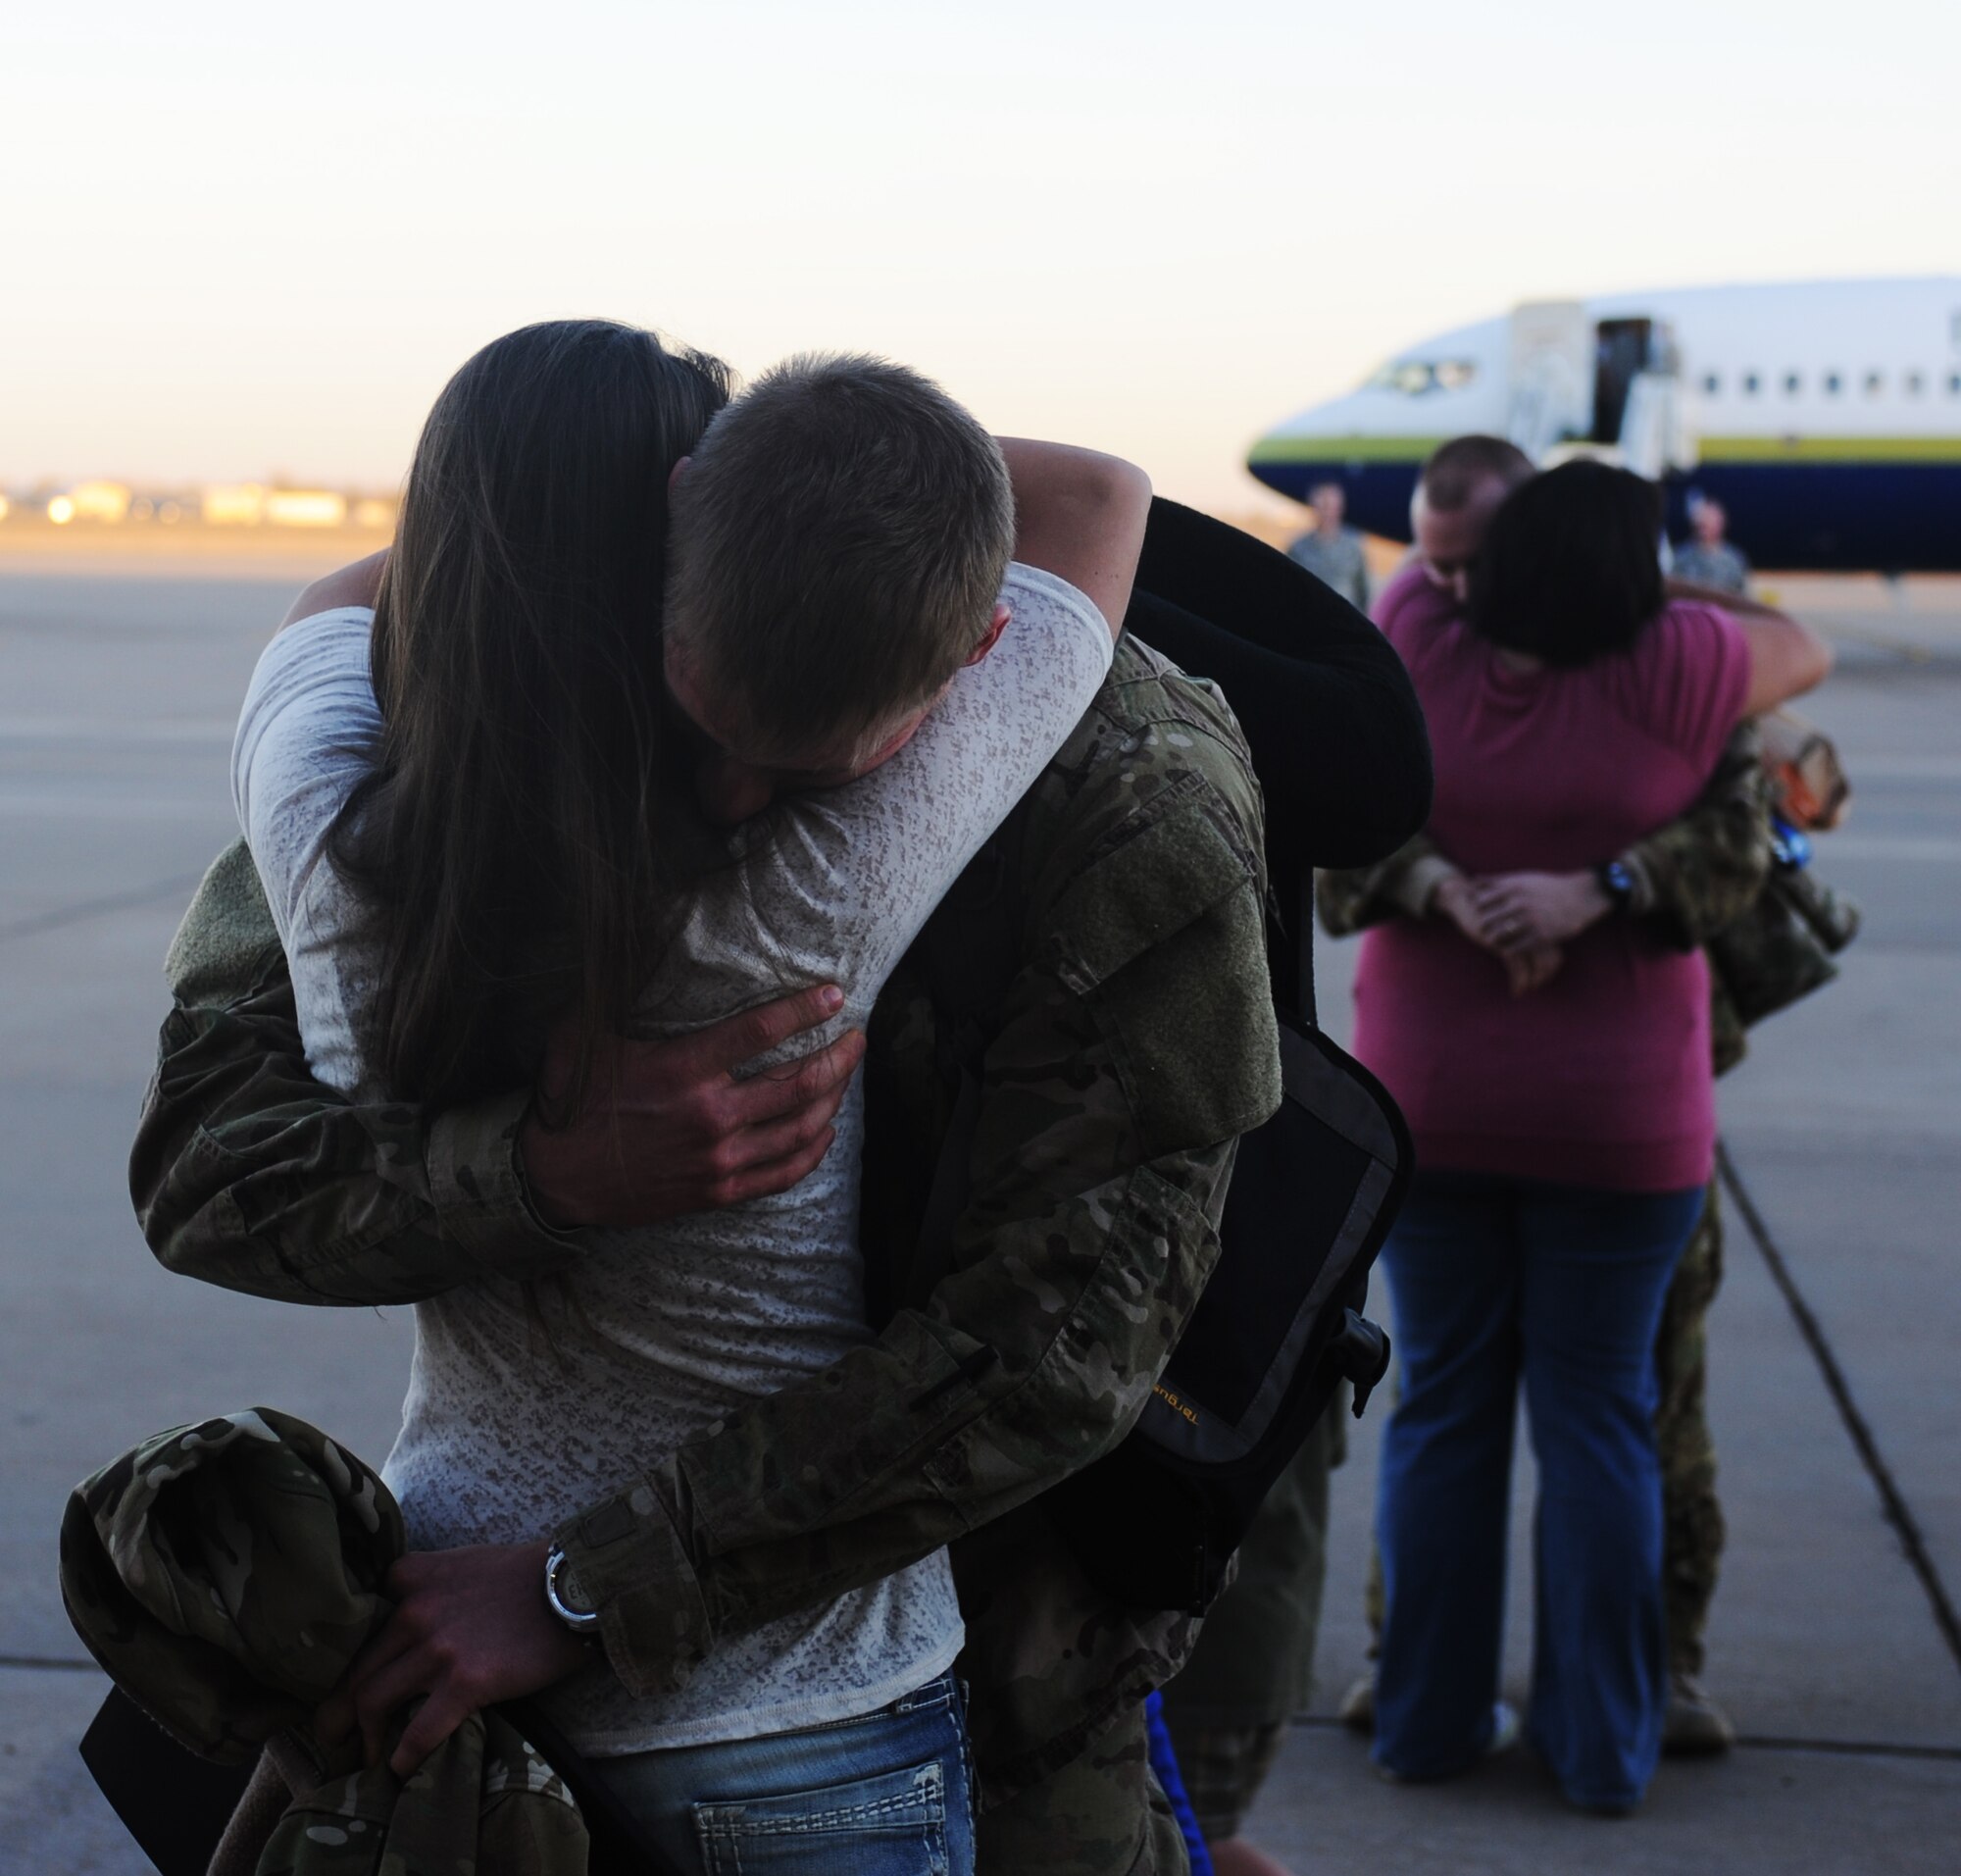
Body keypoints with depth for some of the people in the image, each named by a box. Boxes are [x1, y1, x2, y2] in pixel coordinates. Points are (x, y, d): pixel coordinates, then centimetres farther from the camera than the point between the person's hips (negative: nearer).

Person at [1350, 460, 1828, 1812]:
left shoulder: (1424, 649, -7)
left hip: (1430, 1104, 2)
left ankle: (1431, 1716, 21)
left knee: (1444, 1410, 12)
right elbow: (1805, 653, 6)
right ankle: (1604, 1745, 14)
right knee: (1600, 1420, 7)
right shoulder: (1667, 670, -14)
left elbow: (1427, 566, 17)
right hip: (1622, 1121, -2)